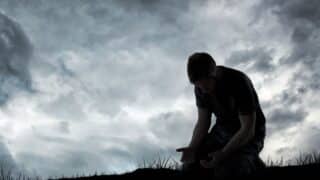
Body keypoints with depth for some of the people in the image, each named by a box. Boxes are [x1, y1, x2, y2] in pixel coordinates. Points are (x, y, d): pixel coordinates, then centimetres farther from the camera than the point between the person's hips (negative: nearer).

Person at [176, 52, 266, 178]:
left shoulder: (239, 83, -28)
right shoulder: (201, 87, -9)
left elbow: (248, 130, -26)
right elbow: (203, 122, -3)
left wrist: (223, 153, -35)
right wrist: (192, 148, -21)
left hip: (248, 134, -6)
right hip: (223, 130, 6)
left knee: (226, 172, -29)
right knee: (189, 167, -9)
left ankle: (251, 163, 3)